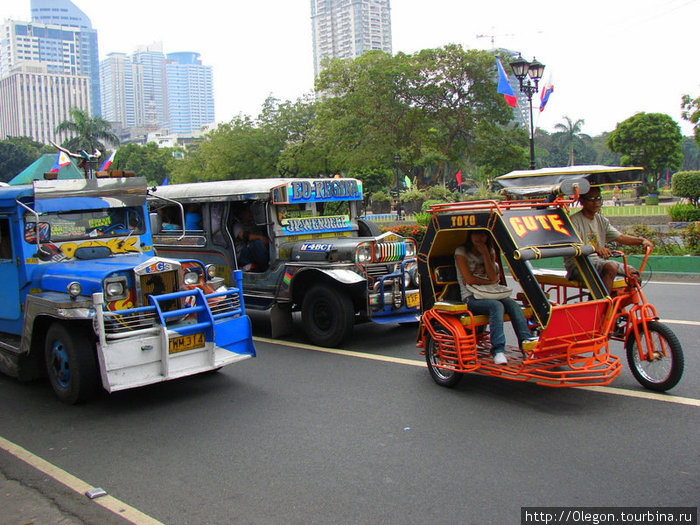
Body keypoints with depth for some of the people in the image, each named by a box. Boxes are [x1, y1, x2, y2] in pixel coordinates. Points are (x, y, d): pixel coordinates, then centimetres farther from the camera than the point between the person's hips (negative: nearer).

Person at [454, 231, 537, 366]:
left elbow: (493, 276, -2)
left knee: (512, 304, -24)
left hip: (489, 295, 5)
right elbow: (469, 279, -11)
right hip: (470, 298, -5)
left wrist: (485, 253, -7)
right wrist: (490, 282, -1)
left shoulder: (490, 251, 13)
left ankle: (526, 341, -36)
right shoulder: (461, 252, -1)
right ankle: (498, 350, -41)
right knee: (496, 306, -33)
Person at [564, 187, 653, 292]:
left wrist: (641, 240, -12)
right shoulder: (574, 221, -8)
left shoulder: (601, 220, 15)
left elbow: (620, 237, 6)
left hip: (598, 261, 8)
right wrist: (596, 249, -41)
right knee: (611, 268, -31)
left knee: (632, 273, -3)